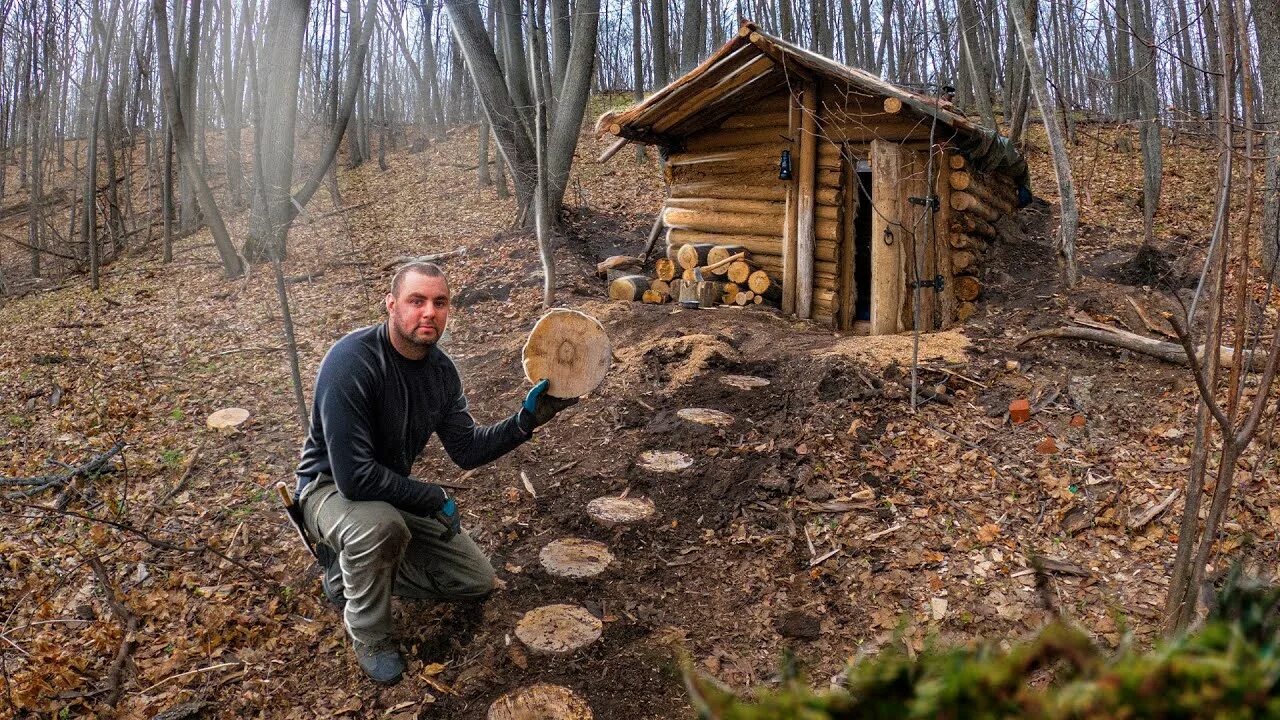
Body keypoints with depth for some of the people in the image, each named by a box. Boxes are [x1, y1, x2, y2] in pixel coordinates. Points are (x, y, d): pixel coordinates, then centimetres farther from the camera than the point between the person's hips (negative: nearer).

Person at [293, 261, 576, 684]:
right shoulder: (351, 362, -31)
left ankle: (352, 569, 18)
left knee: (478, 581, 6)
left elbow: (466, 450, -3)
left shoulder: (440, 369, -7)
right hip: (331, 488, -7)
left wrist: (526, 420, -17)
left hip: (395, 492, 7)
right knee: (381, 525, -41)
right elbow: (354, 476, -34)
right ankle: (368, 634, -11)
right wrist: (433, 498, -24)